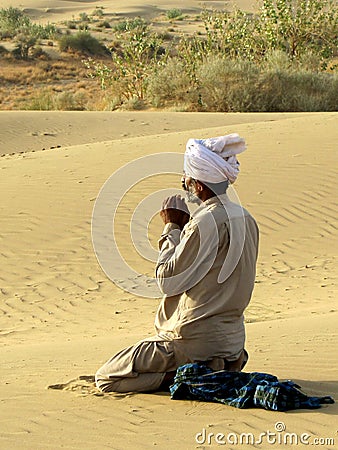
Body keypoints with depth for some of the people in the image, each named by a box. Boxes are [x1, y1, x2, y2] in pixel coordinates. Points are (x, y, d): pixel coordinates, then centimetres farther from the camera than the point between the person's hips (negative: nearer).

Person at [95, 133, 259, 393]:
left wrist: (172, 227, -6)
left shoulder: (206, 221, -20)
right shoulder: (246, 220, 7)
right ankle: (224, 366, 11)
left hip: (195, 340, -9)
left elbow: (168, 281, -14)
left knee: (106, 379, -2)